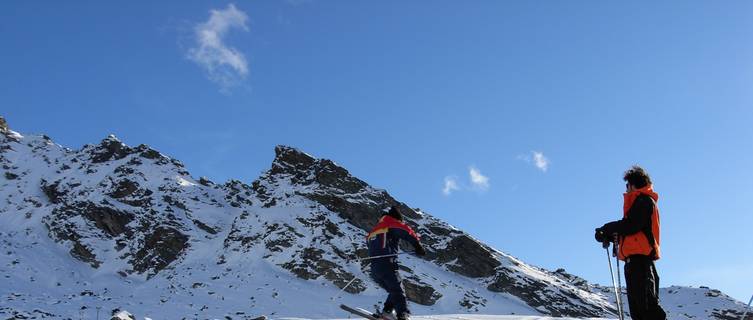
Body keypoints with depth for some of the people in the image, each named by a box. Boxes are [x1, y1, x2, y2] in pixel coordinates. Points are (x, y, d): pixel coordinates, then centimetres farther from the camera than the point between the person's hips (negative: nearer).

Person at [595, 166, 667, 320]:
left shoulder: (644, 200, -2)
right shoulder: (640, 201, 28)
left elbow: (631, 226, -16)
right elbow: (631, 228, 20)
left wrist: (607, 229, -5)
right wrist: (609, 235, 7)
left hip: (639, 257, -10)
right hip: (637, 257, 10)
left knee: (646, 303, -17)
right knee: (638, 307, 8)